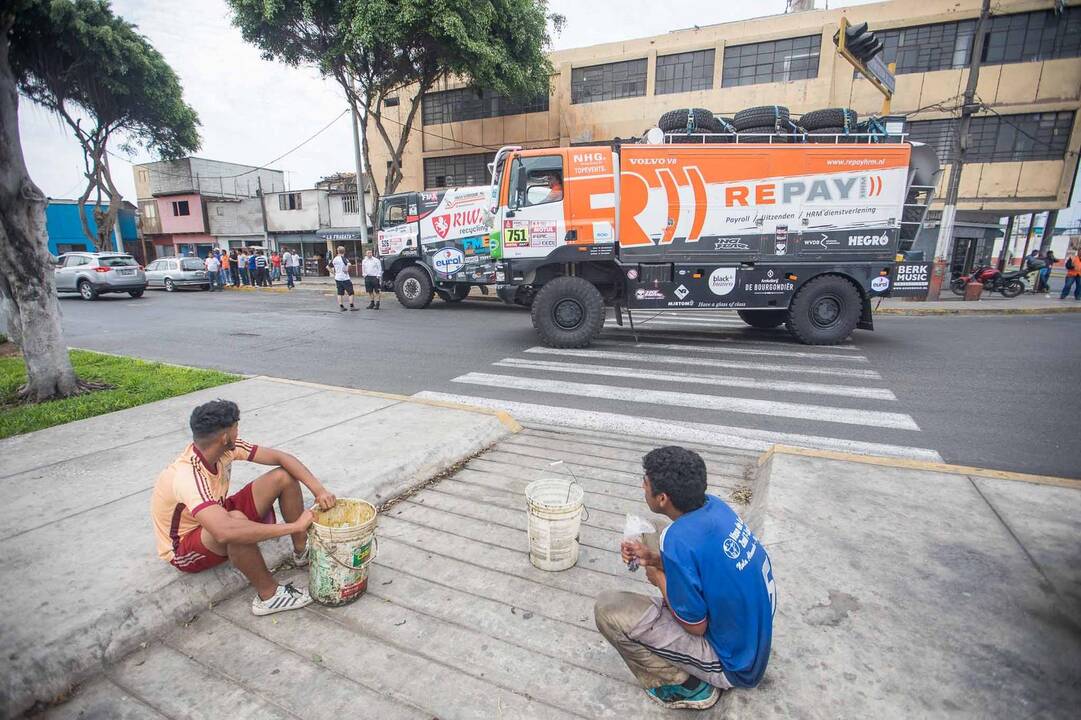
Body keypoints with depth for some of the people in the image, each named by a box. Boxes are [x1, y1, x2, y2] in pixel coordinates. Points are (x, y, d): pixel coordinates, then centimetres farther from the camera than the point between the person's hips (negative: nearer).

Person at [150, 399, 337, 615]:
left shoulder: (225, 448, -16)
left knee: (284, 476, -11)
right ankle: (268, 595, -21)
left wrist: (318, 489, -27)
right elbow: (225, 531, -53)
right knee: (237, 521, -42)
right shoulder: (187, 477, -39)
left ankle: (301, 553, 2)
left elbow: (281, 457, -12)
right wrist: (295, 526, -47)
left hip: (214, 515, 8)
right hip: (184, 548, -7)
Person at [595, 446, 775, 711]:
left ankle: (688, 686, 3)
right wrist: (653, 558, -2)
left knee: (607, 609, -12)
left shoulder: (678, 541, -33)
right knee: (660, 534, 12)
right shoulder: (713, 505, -10)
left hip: (733, 664, -7)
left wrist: (659, 578, -6)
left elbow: (696, 627, -20)